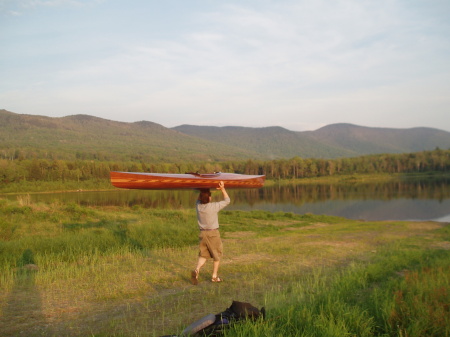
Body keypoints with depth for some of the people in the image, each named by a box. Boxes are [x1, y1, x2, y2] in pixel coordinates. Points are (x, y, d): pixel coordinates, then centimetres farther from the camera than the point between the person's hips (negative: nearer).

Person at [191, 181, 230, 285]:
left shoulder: (198, 206, -4)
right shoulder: (214, 206, -16)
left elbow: (199, 198, 20)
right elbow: (227, 200, -4)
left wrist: (203, 191, 10)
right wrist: (222, 189, -4)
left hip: (203, 233, 4)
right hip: (213, 233, -4)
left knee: (203, 255, 13)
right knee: (217, 255, 13)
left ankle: (196, 270, -11)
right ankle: (214, 276, 19)